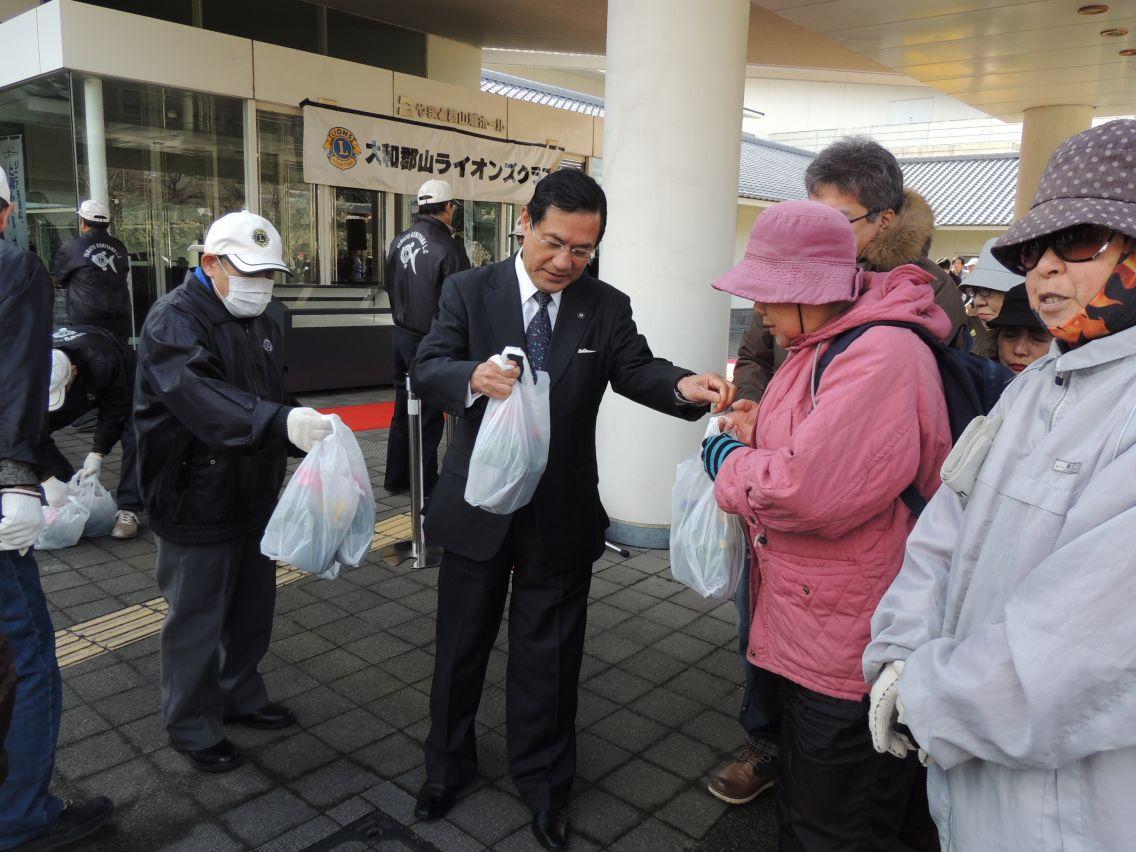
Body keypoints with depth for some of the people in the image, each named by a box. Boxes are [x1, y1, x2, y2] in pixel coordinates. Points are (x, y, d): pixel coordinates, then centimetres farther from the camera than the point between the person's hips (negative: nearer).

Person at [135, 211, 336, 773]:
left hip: (254, 497, 8)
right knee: (197, 621, 6)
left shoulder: (258, 320, 10)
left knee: (254, 606, 20)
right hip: (196, 504, -8)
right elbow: (201, 396, -37)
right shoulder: (175, 320, -19)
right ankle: (192, 728, 26)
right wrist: (281, 420, -50)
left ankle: (239, 696, 41)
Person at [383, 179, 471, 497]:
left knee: (404, 408, 18)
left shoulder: (400, 241, 4)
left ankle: (396, 477, 28)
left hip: (401, 335, 7)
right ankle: (426, 485, 13)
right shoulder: (448, 247, -19)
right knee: (429, 413, 3)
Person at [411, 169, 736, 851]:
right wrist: (474, 378, -35)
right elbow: (428, 369, -12)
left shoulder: (607, 307, -1)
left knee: (549, 654, 15)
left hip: (562, 513, 1)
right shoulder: (470, 291, -5)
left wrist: (684, 386, -33)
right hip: (478, 505, 0)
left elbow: (636, 369, -10)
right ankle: (449, 765, 44)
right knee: (462, 643, 18)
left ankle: (543, 783, 38)